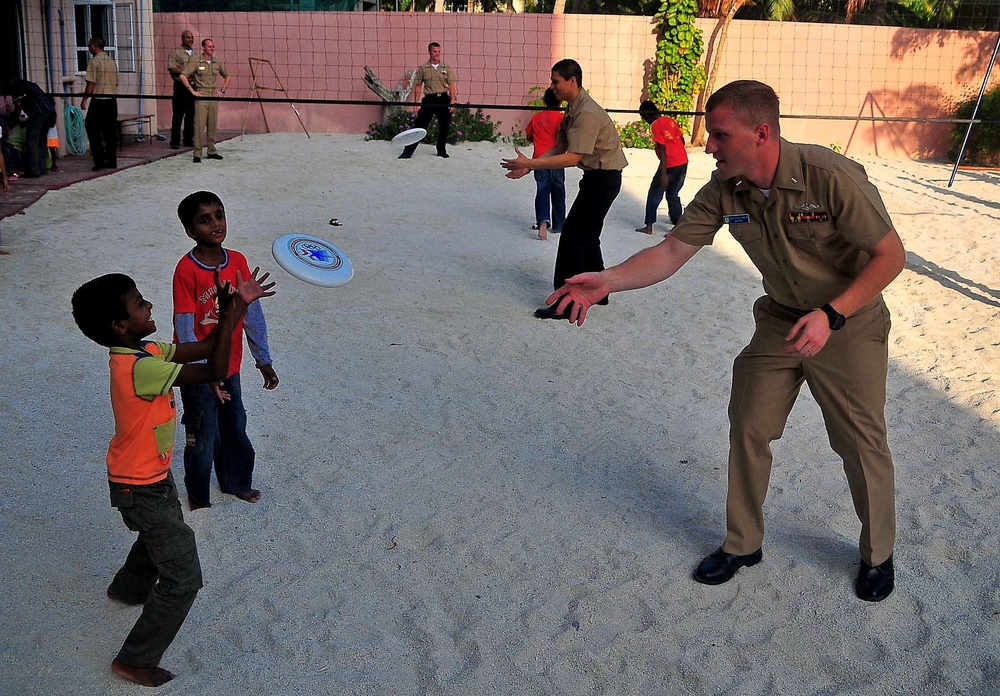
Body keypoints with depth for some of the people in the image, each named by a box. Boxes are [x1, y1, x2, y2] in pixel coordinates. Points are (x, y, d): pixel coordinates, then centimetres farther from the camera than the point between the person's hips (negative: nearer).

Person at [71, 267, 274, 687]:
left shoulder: (146, 351, -5)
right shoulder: (138, 367, -34)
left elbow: (205, 350, 0)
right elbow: (213, 371, -34)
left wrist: (237, 307, -12)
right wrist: (230, 314, -28)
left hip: (151, 476, 10)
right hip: (141, 488, -10)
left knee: (163, 535, 37)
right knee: (184, 578, -3)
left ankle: (127, 589, 63)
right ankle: (135, 661, 11)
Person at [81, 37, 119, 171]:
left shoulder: (94, 62, -8)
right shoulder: (112, 62, 11)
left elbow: (91, 84, -11)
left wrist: (84, 99, -5)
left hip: (98, 100, -6)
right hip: (112, 100, 6)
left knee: (92, 129, 3)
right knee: (110, 131, 9)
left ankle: (99, 160, -3)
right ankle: (112, 161, 9)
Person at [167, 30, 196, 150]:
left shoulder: (196, 54, 16)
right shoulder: (175, 53, 0)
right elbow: (172, 69, -10)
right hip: (181, 86, -5)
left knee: (191, 116, 7)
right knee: (178, 116, -3)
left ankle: (188, 140, 15)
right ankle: (175, 142, 1)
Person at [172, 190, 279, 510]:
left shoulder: (238, 261, -4)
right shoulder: (186, 270, -20)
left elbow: (253, 312, 2)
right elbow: (184, 328, -19)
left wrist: (263, 360, 3)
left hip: (230, 367, 5)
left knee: (235, 429, 22)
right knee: (203, 438, 9)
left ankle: (236, 482, 45)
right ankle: (198, 497, 31)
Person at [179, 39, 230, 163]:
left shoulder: (217, 62, 10)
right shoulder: (195, 62, -4)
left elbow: (227, 76, 24)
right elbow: (183, 76, -7)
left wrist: (222, 90, 13)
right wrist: (192, 91, -9)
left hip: (214, 96, 4)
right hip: (201, 96, -4)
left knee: (212, 125, 8)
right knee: (199, 125, -7)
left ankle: (212, 151, 17)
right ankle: (197, 154, -6)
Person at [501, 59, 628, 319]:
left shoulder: (587, 114, -23)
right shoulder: (573, 110, 9)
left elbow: (572, 158, -28)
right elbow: (559, 148, 9)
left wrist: (529, 163, -27)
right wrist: (529, 166, -3)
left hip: (604, 178, -10)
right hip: (596, 177, 10)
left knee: (572, 236, -10)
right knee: (586, 236, 19)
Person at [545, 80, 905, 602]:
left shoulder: (831, 178, -30)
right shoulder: (723, 191, -14)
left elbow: (890, 255, -22)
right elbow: (672, 251, -11)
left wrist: (830, 315, -30)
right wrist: (607, 281, -26)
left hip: (850, 324, -4)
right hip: (780, 321, 5)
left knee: (860, 443, 5)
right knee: (747, 428, 5)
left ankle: (878, 554, 29)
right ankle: (743, 544, 24)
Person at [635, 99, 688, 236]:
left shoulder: (655, 125, -10)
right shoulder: (670, 120, 11)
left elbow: (662, 149, -17)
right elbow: (682, 140, 16)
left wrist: (663, 173, -18)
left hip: (670, 165, -7)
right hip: (683, 162, 7)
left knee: (654, 195, 6)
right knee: (672, 194, 20)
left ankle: (648, 226, 6)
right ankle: (677, 223, 22)